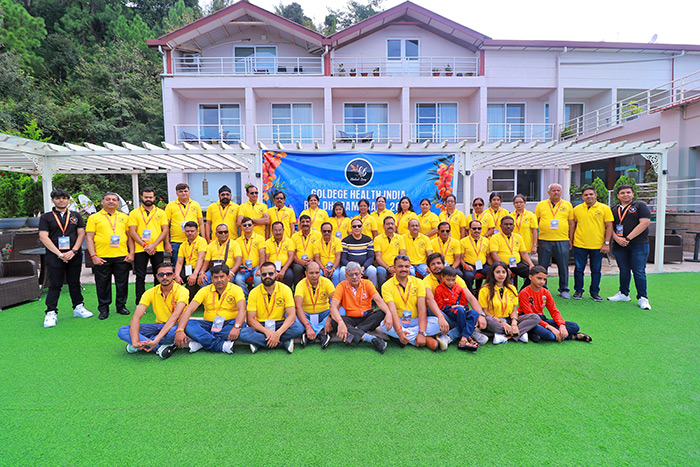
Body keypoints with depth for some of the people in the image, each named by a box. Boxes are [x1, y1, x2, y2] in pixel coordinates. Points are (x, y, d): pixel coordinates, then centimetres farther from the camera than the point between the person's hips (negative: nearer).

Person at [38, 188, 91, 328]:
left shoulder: (76, 216, 12)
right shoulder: (46, 217, 5)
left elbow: (81, 234, 5)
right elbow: (43, 237, -4)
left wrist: (73, 251, -9)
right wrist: (59, 254, -13)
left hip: (74, 255, 2)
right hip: (54, 256, -2)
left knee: (74, 283, 10)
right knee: (55, 285, -1)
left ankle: (78, 308, 18)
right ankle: (51, 313, 5)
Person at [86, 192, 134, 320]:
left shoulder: (124, 217, 12)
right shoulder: (94, 217, 5)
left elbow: (129, 236, 13)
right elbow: (89, 238, 1)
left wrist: (131, 253, 4)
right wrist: (93, 256, -8)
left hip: (122, 256, 2)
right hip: (102, 257, -2)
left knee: (122, 283, 7)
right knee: (103, 284, 6)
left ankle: (121, 306, 23)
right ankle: (103, 309, 20)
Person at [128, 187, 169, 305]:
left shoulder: (161, 212, 9)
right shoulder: (134, 213, 7)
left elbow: (165, 230, 2)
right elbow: (132, 232, 0)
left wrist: (154, 245, -11)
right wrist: (144, 245, -12)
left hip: (157, 249, 1)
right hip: (140, 249, -1)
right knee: (140, 277, 2)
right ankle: (140, 303, 9)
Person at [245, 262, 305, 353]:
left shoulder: (285, 289, -8)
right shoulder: (254, 293, -6)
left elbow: (291, 315, -14)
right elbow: (251, 319, -9)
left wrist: (278, 333, -28)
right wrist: (266, 331, -26)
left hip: (280, 324, 0)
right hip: (260, 326, 1)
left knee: (299, 328, -29)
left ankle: (259, 343, -18)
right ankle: (284, 342, -22)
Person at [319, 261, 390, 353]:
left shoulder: (367, 283, 1)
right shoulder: (342, 286, -4)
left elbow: (378, 300, -11)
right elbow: (333, 306, -16)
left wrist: (388, 313, -33)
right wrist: (340, 322, -36)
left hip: (367, 318, 1)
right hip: (351, 319, -1)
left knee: (382, 312, -25)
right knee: (334, 321, -31)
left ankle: (352, 332, -31)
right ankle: (371, 338, -42)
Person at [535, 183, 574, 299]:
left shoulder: (567, 205, 9)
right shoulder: (541, 205, 7)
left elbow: (571, 223, 10)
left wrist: (570, 239, 5)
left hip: (562, 241, 0)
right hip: (544, 240, 0)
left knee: (563, 266, 5)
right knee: (542, 266, 5)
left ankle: (564, 289, 18)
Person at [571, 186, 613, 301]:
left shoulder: (604, 208, -1)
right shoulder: (577, 209, 4)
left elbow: (609, 226, -1)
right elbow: (573, 225, 13)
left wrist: (606, 243, -6)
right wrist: (571, 240, 9)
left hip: (597, 245, -1)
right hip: (579, 245, 1)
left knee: (596, 270, 8)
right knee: (579, 269, 6)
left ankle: (594, 292, 21)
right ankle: (578, 291, 20)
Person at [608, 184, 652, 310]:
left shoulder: (640, 205, 1)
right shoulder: (615, 210, 15)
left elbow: (645, 223, -10)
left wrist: (627, 238, -13)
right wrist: (617, 238, -8)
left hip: (639, 244, -4)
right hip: (619, 246, 4)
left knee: (639, 271, -4)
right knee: (624, 270, 11)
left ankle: (642, 298, 4)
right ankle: (624, 294, 20)